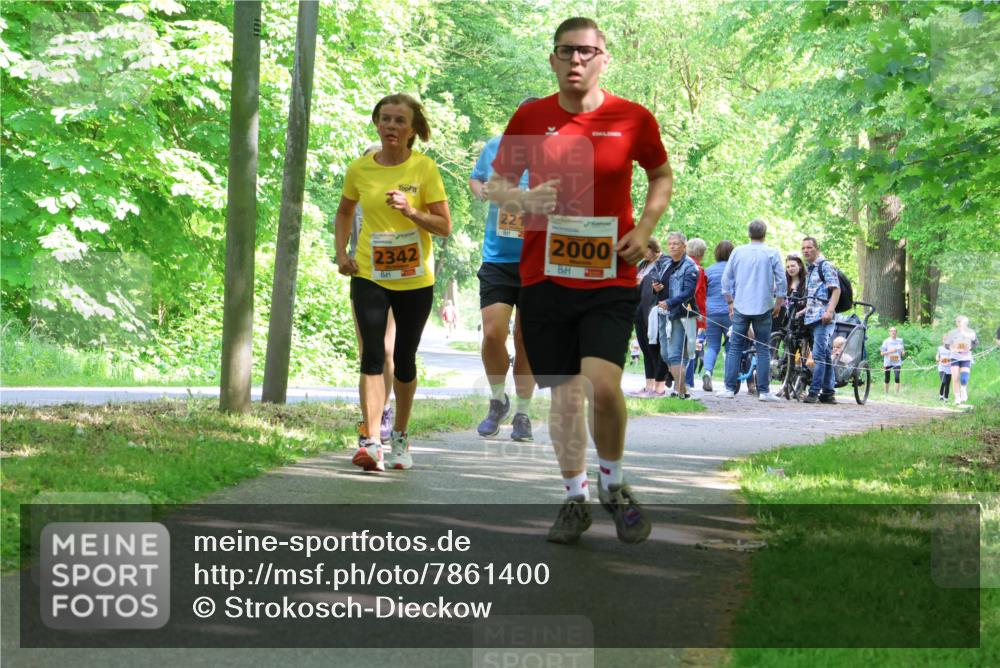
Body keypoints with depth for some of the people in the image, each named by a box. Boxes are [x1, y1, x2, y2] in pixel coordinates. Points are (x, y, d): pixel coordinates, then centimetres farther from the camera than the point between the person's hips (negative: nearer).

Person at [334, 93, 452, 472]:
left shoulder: (424, 168, -6)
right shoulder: (360, 170, 1)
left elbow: (444, 227, -6)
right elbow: (344, 213, 19)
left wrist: (410, 211, -21)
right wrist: (341, 253, 5)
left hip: (415, 280, 0)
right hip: (369, 276, 0)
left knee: (404, 359, 10)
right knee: (372, 355, -13)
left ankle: (399, 438, 28)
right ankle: (370, 443, -19)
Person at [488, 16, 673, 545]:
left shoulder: (633, 119, -1)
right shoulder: (530, 118, 2)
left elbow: (662, 176, 16)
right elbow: (497, 184, 12)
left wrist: (643, 229, 0)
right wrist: (527, 200, -10)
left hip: (610, 279, -2)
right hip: (545, 277, 2)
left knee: (602, 383, -17)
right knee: (564, 393, 6)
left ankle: (613, 482, 9)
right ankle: (575, 497, 23)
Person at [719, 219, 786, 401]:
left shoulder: (737, 252, 4)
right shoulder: (772, 254, -2)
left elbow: (726, 280, 7)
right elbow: (781, 281, -2)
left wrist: (730, 303, 16)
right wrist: (778, 303, 9)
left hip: (740, 307, 1)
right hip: (764, 307, -1)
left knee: (735, 347, 6)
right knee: (763, 349, 2)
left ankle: (730, 388, 1)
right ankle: (763, 391, -1)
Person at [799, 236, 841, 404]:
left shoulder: (825, 266, -4)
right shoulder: (809, 269, 22)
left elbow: (836, 290, -12)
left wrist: (829, 311, -23)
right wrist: (804, 311, 21)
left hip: (823, 317, -9)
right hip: (812, 317, 9)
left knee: (819, 354, -13)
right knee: (825, 355, 9)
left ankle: (814, 391, -16)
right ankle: (828, 392, 10)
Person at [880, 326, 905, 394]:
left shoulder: (900, 341, 7)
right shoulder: (886, 341, -1)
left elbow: (902, 352, 14)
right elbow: (882, 353, -3)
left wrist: (903, 352, -10)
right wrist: (890, 351, -17)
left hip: (897, 362, 1)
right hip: (888, 362, -1)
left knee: (897, 377, -15)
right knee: (887, 379, 6)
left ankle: (897, 393, -13)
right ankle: (886, 393, 21)